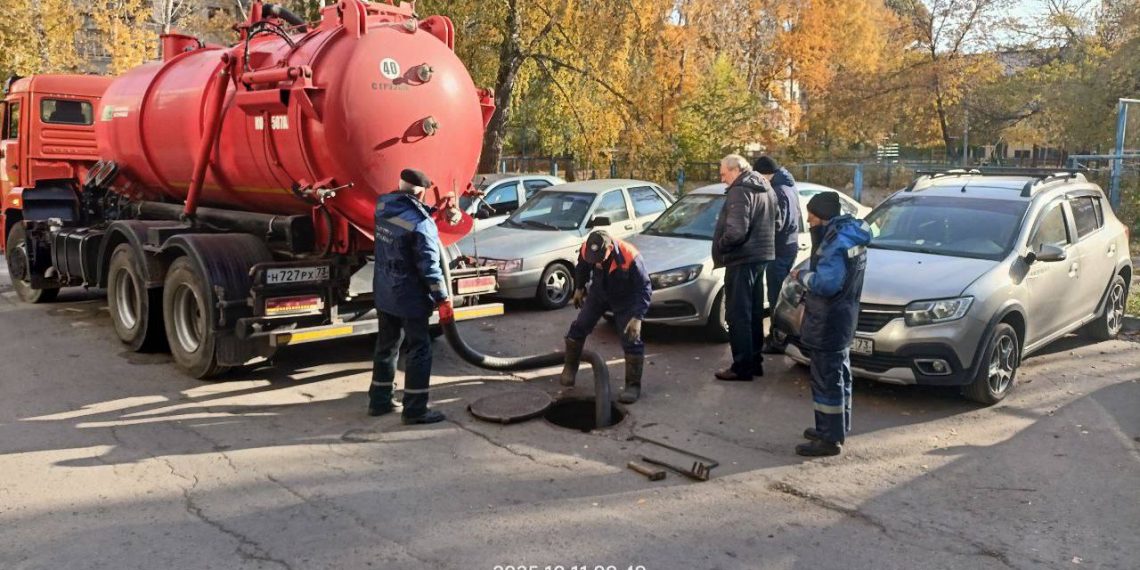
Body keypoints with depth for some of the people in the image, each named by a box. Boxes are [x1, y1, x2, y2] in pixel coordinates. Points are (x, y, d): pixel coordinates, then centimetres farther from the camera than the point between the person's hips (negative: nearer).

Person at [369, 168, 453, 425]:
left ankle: (379, 401, 28)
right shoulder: (420, 223, -22)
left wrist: (429, 211, 9)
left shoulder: (383, 206, -1)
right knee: (419, 350, 3)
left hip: (384, 293, 8)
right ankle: (415, 410, 6)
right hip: (410, 298, -7)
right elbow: (429, 266, -21)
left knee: (386, 346, 19)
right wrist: (443, 299, -15)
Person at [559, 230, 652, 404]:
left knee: (631, 340, -10)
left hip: (625, 300, -4)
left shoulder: (630, 257, -39)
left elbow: (644, 289, -31)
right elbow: (581, 269, 0)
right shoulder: (586, 250, -27)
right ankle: (570, 368, 27)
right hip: (599, 293, 4)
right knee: (579, 327, 5)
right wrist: (579, 288, 12)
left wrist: (637, 317, -38)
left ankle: (633, 385, 2)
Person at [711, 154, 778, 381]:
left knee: (738, 315, -5)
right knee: (754, 313, 16)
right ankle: (755, 361, 23)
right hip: (760, 256, 10)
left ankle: (742, 367, -2)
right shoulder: (765, 188, 15)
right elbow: (776, 222, 22)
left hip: (742, 260, -10)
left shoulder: (740, 191, -17)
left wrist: (719, 246, -10)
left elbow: (736, 231, -26)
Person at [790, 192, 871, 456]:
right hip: (842, 318, 11)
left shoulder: (838, 241, -21)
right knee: (838, 374, 19)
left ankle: (830, 439, 3)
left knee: (827, 378, -4)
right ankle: (837, 428, 32)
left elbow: (825, 283, -28)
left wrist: (801, 275, -12)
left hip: (829, 322, -11)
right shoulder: (849, 233, 11)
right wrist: (809, 276, 6)